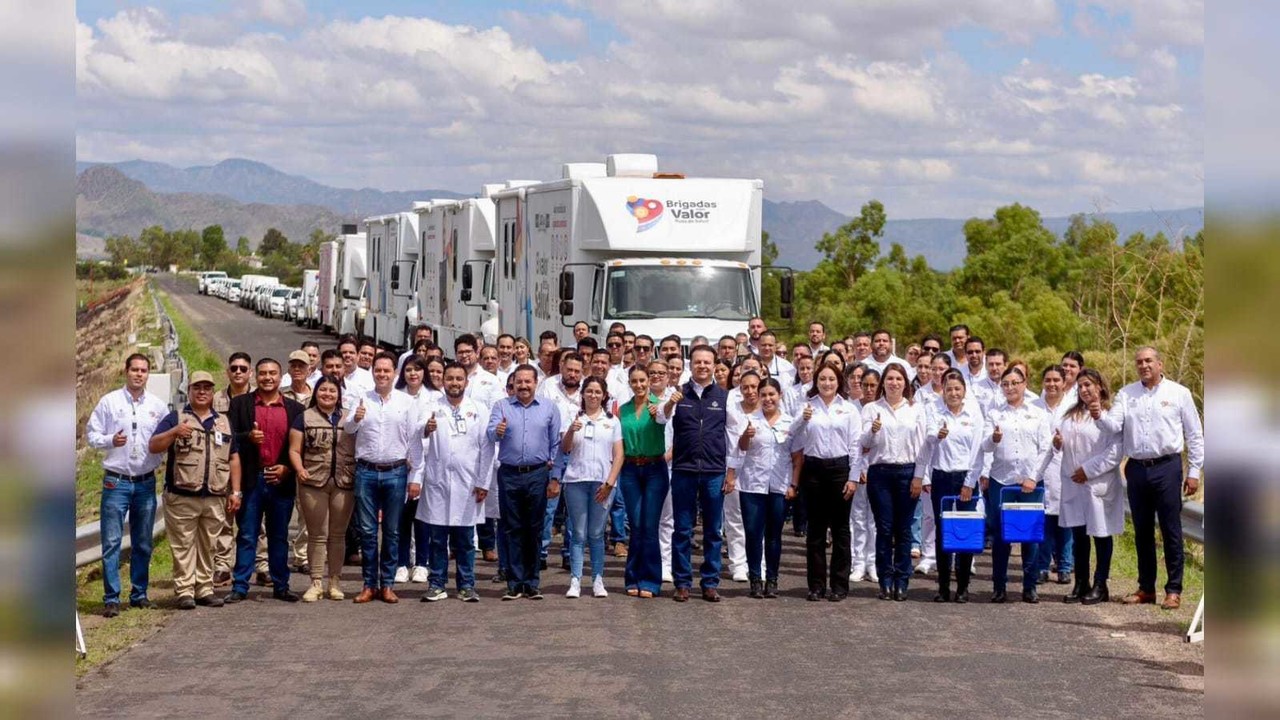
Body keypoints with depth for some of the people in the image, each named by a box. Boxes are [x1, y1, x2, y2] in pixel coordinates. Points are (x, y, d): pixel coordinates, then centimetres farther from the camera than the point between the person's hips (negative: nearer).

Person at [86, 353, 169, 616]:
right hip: (116, 482, -3)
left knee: (143, 543, 9)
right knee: (111, 542, -6)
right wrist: (110, 440, -16)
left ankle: (139, 593, 20)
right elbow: (91, 434, 2)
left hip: (146, 483, 3)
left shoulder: (158, 406, 7)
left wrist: (159, 457, -6)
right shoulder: (109, 402, 1)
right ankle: (111, 599, -3)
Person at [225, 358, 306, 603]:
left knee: (279, 537, 8)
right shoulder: (240, 404, 5)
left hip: (281, 480, 1)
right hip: (251, 480, -1)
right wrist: (248, 437, -20)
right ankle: (240, 586, 6)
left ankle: (281, 586, 15)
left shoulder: (294, 409, 8)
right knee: (246, 536, 2)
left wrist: (287, 468, -5)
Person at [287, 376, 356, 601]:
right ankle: (316, 582, 7)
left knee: (338, 534, 7)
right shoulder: (304, 418, 6)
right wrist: (299, 469, -15)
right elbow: (294, 450, 3)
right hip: (313, 483, -2)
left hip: (344, 483, 2)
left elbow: (359, 449, 15)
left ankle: (335, 581, 15)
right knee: (317, 535, 2)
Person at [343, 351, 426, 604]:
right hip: (366, 471, 1)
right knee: (367, 531, 4)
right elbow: (347, 429, -1)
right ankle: (369, 584, 11)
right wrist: (355, 419, -25)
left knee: (392, 532, 6)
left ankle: (387, 584, 13)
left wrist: (415, 477, -2)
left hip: (396, 472, -1)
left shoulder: (408, 403, 2)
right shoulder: (362, 400, 6)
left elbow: (415, 441, 2)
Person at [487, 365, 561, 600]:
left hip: (538, 475, 0)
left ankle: (531, 583, 11)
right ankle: (515, 583, 7)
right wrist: (497, 431, -34)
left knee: (535, 530, 4)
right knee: (512, 529, 3)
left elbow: (556, 444, 7)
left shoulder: (549, 408, 6)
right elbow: (490, 433, -10)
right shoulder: (501, 406, 5)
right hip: (509, 475, 0)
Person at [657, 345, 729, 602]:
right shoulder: (679, 394, 5)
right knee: (682, 530, 4)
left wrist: (731, 474, 3)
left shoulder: (724, 397, 7)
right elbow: (661, 419, -12)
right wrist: (669, 404, -34)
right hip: (683, 470, -1)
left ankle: (710, 583, 13)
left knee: (713, 531, 6)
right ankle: (682, 582, 10)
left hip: (714, 472, 1)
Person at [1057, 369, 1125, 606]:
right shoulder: (1071, 415, 14)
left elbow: (1114, 452, -14)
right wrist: (1058, 443, -4)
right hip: (1073, 483, 6)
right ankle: (1081, 584, 17)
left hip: (1099, 483, -6)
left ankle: (1100, 586, 11)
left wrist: (1088, 470, -16)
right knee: (1078, 534, 9)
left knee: (1101, 534, 4)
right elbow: (1066, 444, 19)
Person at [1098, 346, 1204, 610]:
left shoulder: (1179, 393, 2)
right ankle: (1146, 588, 19)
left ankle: (1174, 590, 4)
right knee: (1142, 531, 10)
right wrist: (1099, 416, -23)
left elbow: (1195, 435, 4)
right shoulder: (1126, 394, 10)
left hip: (1167, 467, -3)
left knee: (1171, 530, -1)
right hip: (1137, 468, 3)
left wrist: (1194, 472, 0)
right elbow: (1114, 425, -1)